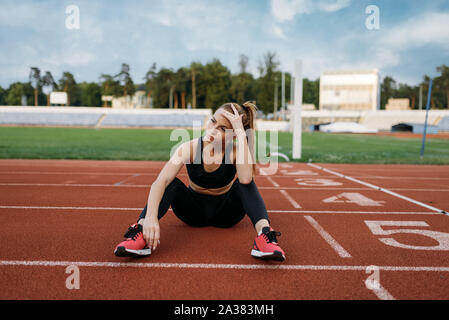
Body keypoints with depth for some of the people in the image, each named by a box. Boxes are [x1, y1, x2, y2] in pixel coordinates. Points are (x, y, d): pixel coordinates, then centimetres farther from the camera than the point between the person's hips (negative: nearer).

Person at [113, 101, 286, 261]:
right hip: (194, 210, 1)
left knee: (244, 184, -29)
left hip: (225, 211, 0)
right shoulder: (190, 148, -21)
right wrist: (151, 217, -51)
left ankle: (264, 233, -42)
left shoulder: (235, 151, -21)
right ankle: (140, 232, -41)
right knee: (172, 183, -27)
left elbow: (245, 179, -45)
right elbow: (160, 181, -33)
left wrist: (241, 133, -42)